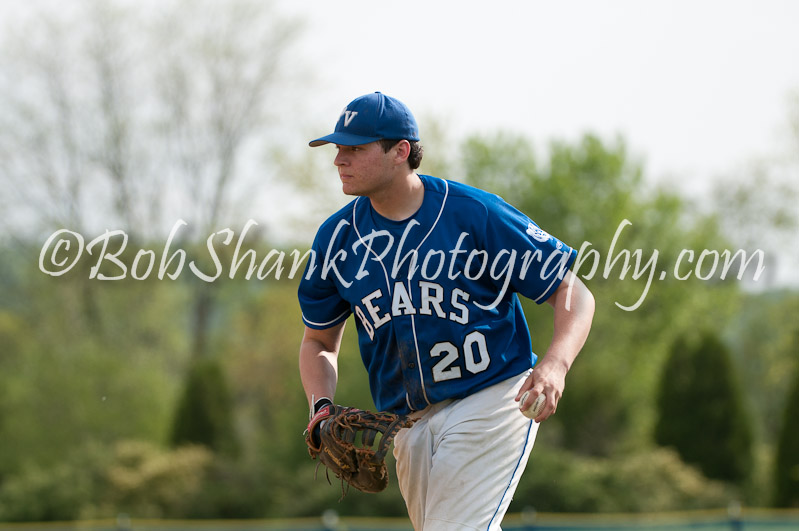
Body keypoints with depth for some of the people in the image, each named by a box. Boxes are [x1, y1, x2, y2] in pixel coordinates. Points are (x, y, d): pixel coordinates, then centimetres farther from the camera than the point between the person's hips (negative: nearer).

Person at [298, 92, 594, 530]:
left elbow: (573, 294, -8)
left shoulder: (477, 214, -11)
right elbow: (319, 341, 17)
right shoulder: (336, 238, 4)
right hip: (410, 426, 6)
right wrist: (321, 407, -3)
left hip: (492, 399, -6)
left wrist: (555, 365, -28)